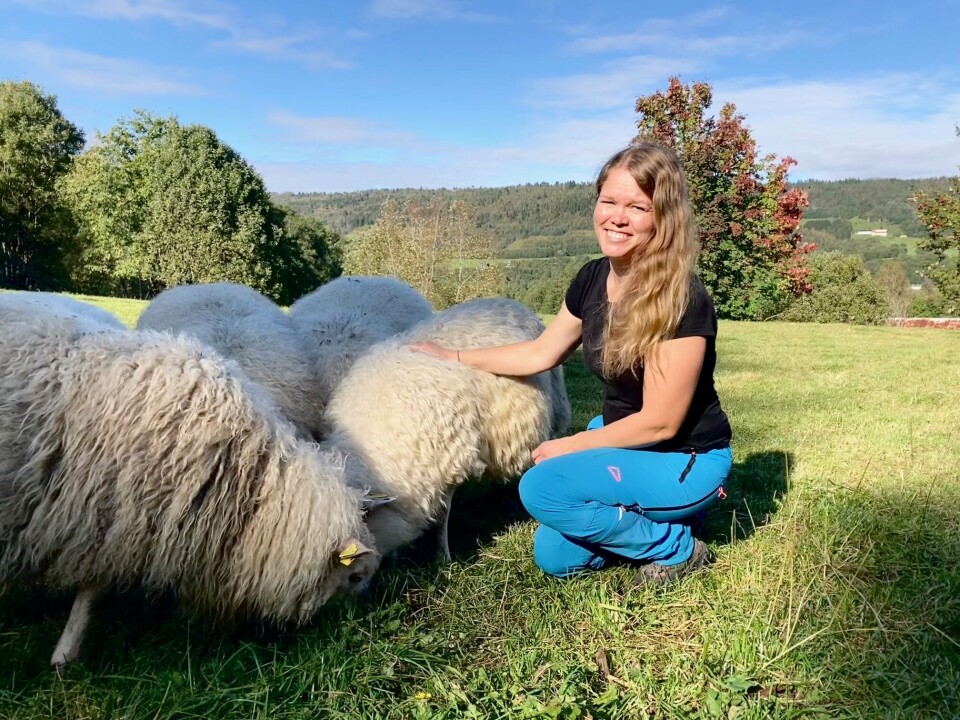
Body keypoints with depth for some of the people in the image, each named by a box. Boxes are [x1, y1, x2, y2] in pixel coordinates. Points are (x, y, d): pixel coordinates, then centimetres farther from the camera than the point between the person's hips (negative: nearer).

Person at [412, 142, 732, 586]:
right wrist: (452, 357, 10)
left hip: (685, 461, -7)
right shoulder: (593, 278, -5)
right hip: (623, 439, 7)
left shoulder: (682, 301, -27)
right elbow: (540, 354, 8)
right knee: (555, 560, 5)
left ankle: (676, 548, -4)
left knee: (542, 488, -24)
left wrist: (571, 446, -14)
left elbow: (660, 422, -23)